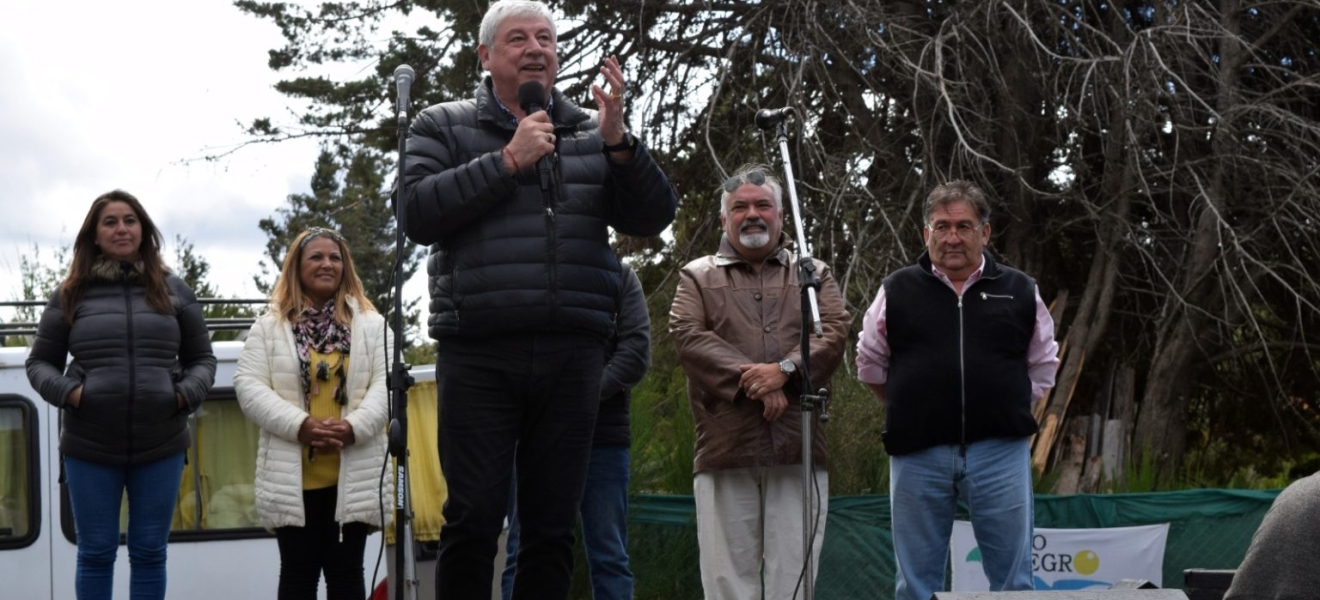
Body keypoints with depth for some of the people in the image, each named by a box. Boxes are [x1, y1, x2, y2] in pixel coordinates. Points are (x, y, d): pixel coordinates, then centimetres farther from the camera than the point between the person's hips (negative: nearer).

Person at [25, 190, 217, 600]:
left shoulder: (173, 290, 8)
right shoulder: (71, 294, 5)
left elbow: (202, 359, 13)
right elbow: (39, 363, 9)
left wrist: (187, 394, -6)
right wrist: (67, 392, -10)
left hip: (161, 446, 1)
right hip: (90, 446, -1)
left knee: (149, 552, 9)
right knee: (96, 552, 6)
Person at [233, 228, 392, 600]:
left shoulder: (372, 325, 9)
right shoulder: (269, 327, 7)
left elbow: (385, 385, 0)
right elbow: (248, 385, -3)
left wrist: (355, 426, -18)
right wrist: (299, 425, -17)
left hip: (353, 476, 1)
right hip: (293, 477, 0)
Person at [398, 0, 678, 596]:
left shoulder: (593, 130, 14)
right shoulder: (444, 126, 7)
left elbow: (653, 217, 5)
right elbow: (417, 215, -7)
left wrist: (617, 142, -11)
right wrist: (507, 161, -11)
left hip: (571, 357, 3)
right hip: (478, 356, -2)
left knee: (553, 528, 6)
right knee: (472, 523, -4)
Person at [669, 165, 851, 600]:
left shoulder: (814, 274, 19)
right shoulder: (698, 277, 15)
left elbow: (834, 331, 2)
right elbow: (688, 335, -2)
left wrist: (786, 370, -15)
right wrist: (749, 379, -14)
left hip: (798, 448, 1)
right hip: (725, 447, 0)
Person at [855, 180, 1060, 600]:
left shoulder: (1021, 292, 6)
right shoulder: (897, 291, 5)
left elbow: (1043, 366, 16)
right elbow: (870, 364, 15)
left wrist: (1007, 409, 9)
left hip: (1000, 453, 0)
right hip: (918, 454, 0)